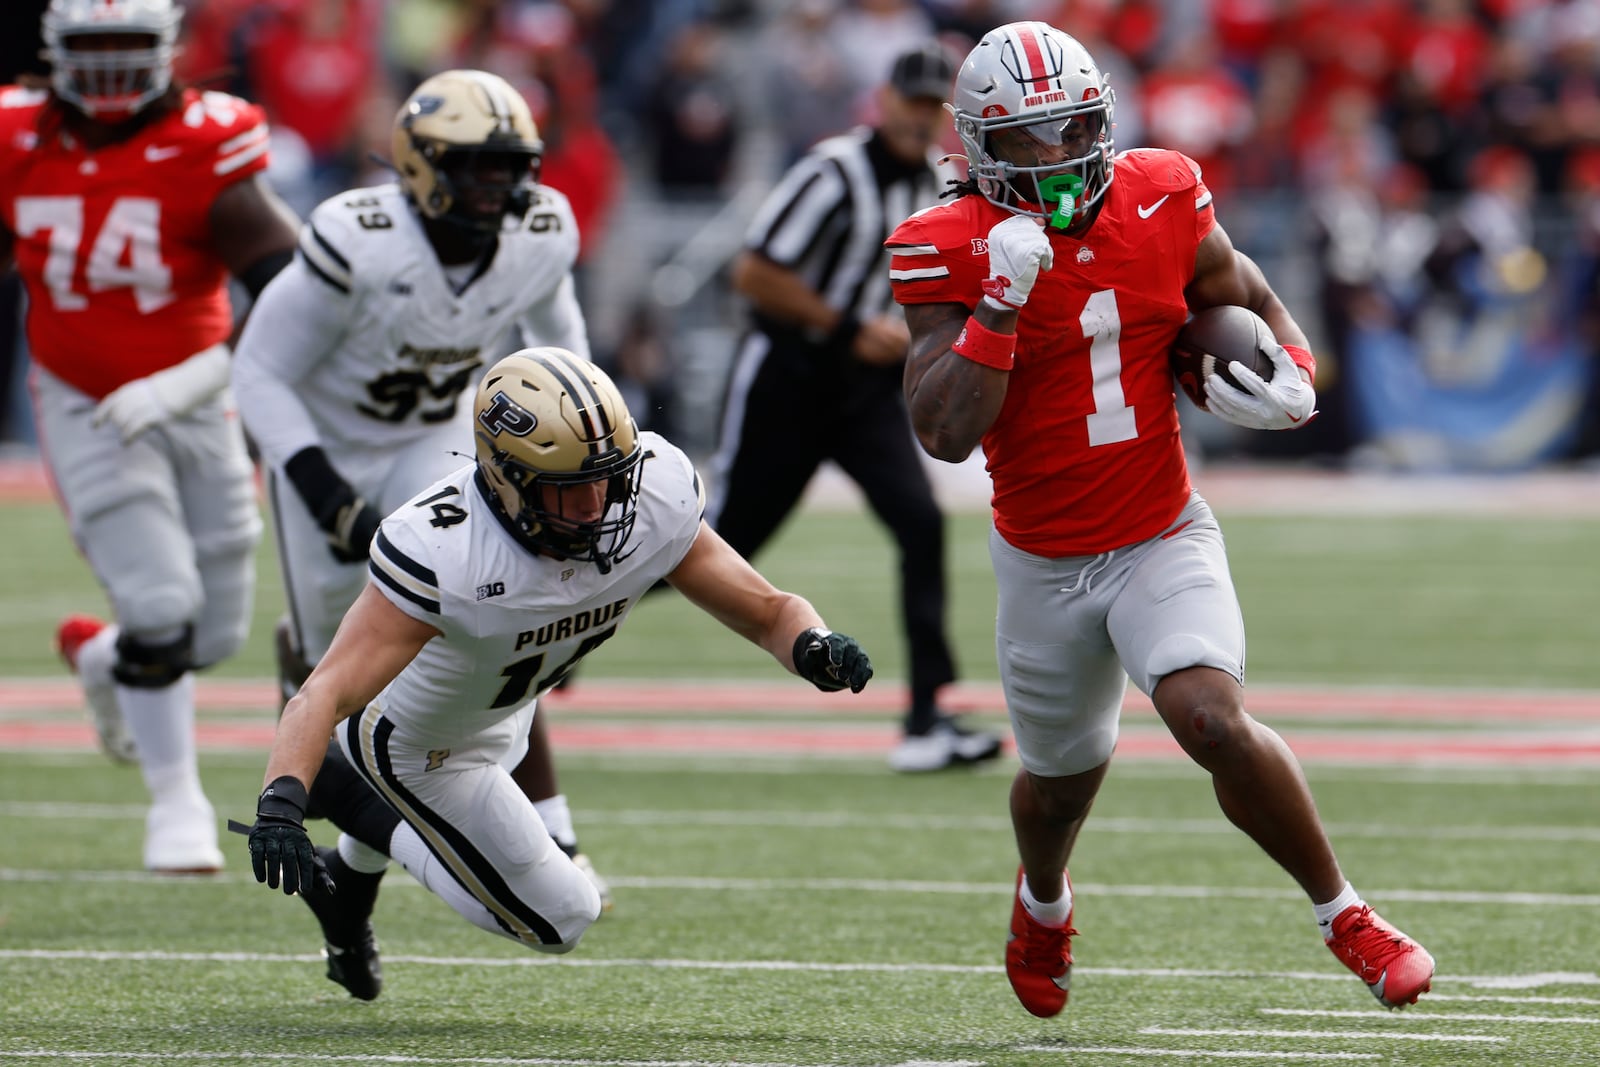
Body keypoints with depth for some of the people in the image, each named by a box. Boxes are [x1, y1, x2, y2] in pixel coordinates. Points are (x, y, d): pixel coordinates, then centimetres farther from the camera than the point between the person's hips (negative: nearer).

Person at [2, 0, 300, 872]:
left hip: (192, 404, 0)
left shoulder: (206, 150, -16)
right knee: (160, 609, -14)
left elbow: (287, 293, -22)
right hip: (85, 408, 0)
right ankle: (176, 802, 4)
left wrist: (180, 384, -29)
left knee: (214, 634, 5)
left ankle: (100, 658, 38)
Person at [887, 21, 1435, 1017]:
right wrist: (1000, 301, -31)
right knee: (1062, 778, 19)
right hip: (1045, 566, 0)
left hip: (1164, 542, 0)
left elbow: (1256, 304, 10)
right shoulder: (954, 254, -15)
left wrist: (1294, 381, -12)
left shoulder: (1162, 205, -7)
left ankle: (1345, 914, -7)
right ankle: (1044, 901, 55)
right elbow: (947, 432, -23)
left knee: (1215, 720, -25)